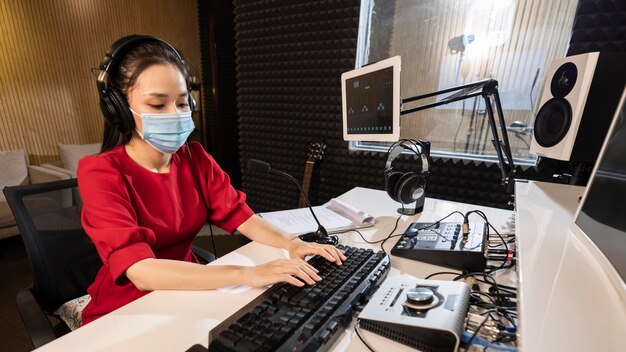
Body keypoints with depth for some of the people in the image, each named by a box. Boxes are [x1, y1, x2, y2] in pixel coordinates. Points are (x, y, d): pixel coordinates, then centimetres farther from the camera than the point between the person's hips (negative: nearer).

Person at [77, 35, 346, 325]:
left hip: (187, 290, 4)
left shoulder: (195, 159, -3)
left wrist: (290, 245, -25)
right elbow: (141, 272, -29)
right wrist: (247, 274, -37)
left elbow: (239, 215, -8)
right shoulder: (100, 174, -18)